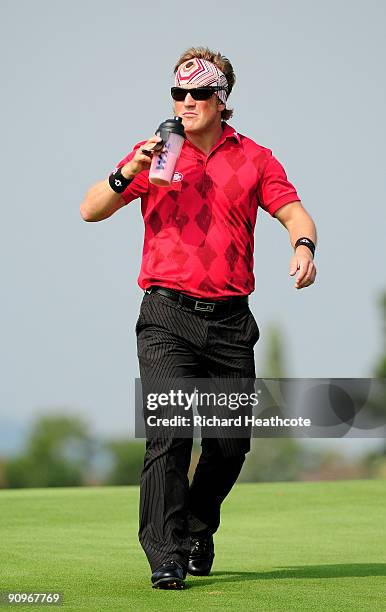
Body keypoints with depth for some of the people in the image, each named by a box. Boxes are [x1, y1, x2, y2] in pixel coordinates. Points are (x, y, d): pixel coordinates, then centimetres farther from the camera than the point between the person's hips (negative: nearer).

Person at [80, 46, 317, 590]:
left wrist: (303, 245, -21)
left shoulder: (255, 159, 10)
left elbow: (294, 212, 2)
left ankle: (198, 530, 32)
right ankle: (166, 556, -14)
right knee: (170, 432, -16)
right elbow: (91, 211, 1)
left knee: (230, 443, 6)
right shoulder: (154, 152, 7)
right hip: (168, 315, -2)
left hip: (230, 320, 2)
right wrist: (129, 173, -17)